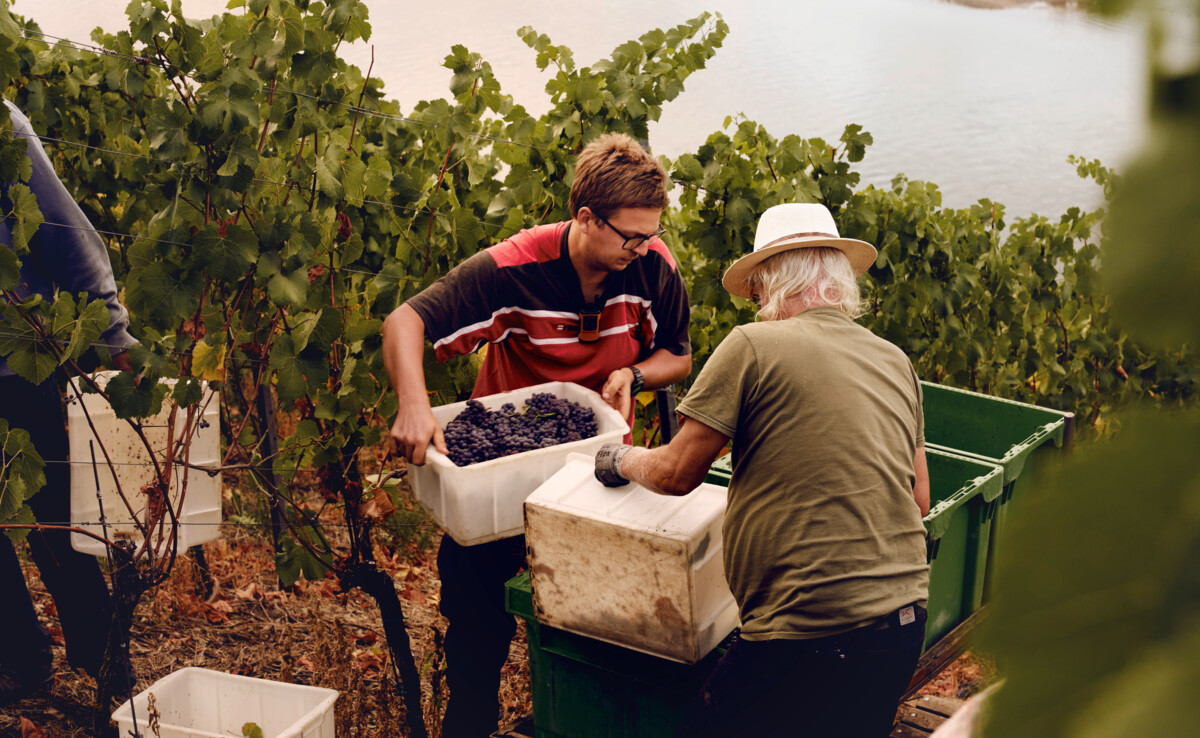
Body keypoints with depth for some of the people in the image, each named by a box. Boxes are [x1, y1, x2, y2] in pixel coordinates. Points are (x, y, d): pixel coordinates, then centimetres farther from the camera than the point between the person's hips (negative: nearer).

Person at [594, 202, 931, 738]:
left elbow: (677, 473, -3)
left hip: (810, 632, -7)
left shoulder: (754, 347, -7)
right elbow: (920, 501, 17)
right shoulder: (896, 362, 12)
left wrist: (621, 460, 17)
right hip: (905, 624, 7)